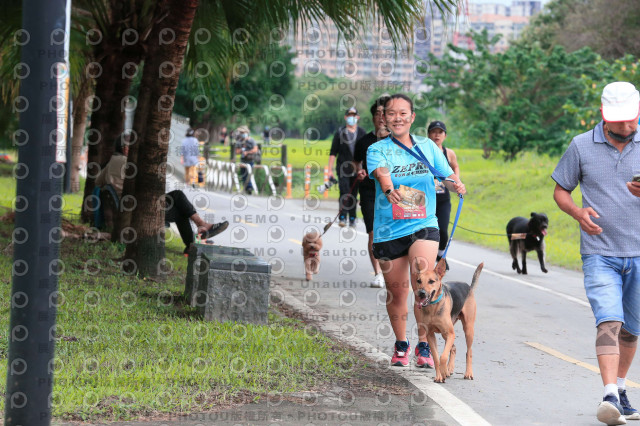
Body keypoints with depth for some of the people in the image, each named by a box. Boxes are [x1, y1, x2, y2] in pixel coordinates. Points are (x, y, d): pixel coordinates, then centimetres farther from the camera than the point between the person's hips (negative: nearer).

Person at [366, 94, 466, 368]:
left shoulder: (427, 147, 9)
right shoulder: (377, 150, 0)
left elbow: (447, 175, 9)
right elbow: (380, 172, -21)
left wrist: (456, 184, -15)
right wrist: (389, 189, -43)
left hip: (423, 226, 0)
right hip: (388, 230, 0)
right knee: (396, 291, 10)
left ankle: (424, 345, -10)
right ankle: (401, 345, 31)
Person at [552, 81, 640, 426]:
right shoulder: (581, 146, 1)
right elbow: (560, 191, 9)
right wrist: (578, 212, -11)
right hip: (599, 253, -2)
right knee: (608, 322, -18)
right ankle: (610, 398, -27)